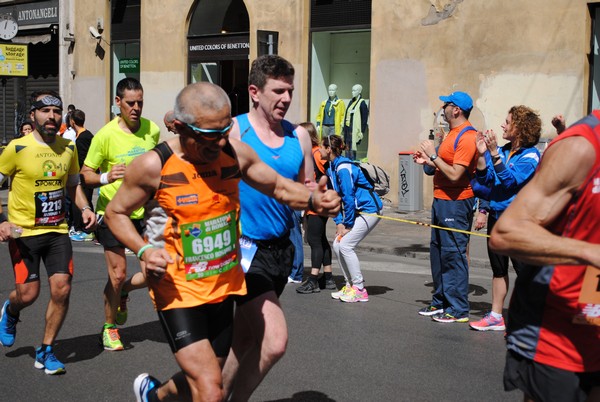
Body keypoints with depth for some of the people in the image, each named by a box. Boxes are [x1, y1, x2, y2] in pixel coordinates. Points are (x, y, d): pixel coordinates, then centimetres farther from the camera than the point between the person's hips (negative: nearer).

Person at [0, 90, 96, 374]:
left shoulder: (68, 148, 4)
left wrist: (84, 208, 0)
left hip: (57, 231, 3)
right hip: (23, 232, -3)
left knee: (62, 289, -7)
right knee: (28, 294, -3)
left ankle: (46, 351, 12)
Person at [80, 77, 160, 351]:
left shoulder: (153, 130, 0)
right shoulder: (106, 135, -12)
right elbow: (85, 174, -9)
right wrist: (106, 177, -28)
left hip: (143, 212, 4)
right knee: (118, 274, -3)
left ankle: (122, 292, 30)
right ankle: (109, 327, 21)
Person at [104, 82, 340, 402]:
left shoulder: (236, 153, -5)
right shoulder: (153, 166, -15)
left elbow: (280, 187, 8)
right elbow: (115, 212, -1)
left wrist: (314, 200, -13)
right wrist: (144, 250, -19)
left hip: (223, 287, 5)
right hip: (178, 291, -5)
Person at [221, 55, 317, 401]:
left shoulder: (299, 136, 8)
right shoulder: (234, 130, -9)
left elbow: (308, 187, 18)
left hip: (281, 249, 6)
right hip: (247, 248, -6)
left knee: (247, 340, 14)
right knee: (275, 342, -13)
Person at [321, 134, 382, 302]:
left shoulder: (343, 168, -21)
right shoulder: (331, 168, 8)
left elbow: (348, 198, -22)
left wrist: (347, 225, -14)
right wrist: (339, 222, 2)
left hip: (369, 209, -9)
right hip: (357, 211, 9)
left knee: (346, 245, -13)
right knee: (337, 244, 4)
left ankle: (360, 289, -4)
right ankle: (350, 285, 13)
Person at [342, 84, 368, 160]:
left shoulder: (362, 103, -6)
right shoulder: (351, 102, 15)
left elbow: (364, 119, -9)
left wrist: (362, 132, -13)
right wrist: (344, 128, 15)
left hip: (355, 130, -7)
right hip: (348, 128, 7)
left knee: (352, 149, -9)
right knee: (347, 148, 8)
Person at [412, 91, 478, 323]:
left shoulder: (467, 137, -16)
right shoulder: (454, 133, 17)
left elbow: (455, 174, -22)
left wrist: (434, 156, -16)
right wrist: (428, 161, 10)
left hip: (455, 202, -11)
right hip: (441, 200, 11)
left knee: (454, 254, -6)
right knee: (438, 251, 15)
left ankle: (458, 310, 1)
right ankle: (440, 302, 26)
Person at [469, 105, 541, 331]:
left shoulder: (530, 155, -11)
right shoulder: (502, 150, 6)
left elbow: (510, 180, -23)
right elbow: (484, 180, 5)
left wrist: (494, 153, -29)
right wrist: (482, 154, -8)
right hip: (496, 216, 7)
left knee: (524, 270, -1)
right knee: (498, 268, 15)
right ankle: (496, 316, 25)